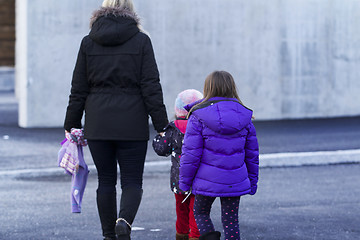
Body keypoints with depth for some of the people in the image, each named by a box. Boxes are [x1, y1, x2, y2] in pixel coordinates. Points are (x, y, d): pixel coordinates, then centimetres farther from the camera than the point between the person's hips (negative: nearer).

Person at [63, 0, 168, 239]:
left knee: (106, 181, 11)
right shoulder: (141, 41, -1)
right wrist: (162, 126, -2)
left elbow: (78, 90, 5)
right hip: (131, 124, -2)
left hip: (97, 124, 2)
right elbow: (151, 87, -5)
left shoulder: (88, 42, 4)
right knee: (132, 182, 4)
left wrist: (71, 127, 11)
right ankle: (124, 220, -21)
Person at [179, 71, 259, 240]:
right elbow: (252, 153, 9)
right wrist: (252, 181, 19)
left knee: (200, 213, 18)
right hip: (235, 182, 3)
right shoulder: (244, 116, 3)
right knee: (231, 220, 9)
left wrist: (184, 181, 1)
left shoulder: (198, 116, -9)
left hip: (207, 181, -3)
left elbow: (191, 153, -10)